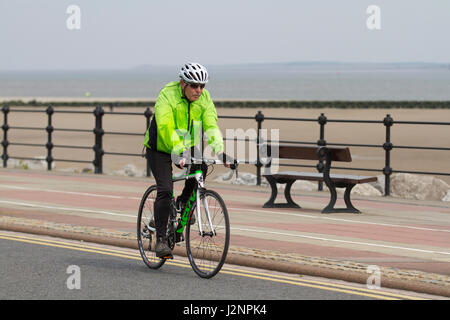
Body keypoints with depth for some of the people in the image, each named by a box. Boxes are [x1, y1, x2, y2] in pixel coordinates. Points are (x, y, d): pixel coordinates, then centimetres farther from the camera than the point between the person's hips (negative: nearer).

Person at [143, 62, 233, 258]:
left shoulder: (204, 98, -10)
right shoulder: (167, 95, -26)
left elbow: (211, 126, -18)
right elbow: (166, 128, -37)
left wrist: (220, 152, -34)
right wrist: (179, 153, -49)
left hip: (187, 145, 5)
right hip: (161, 148, -5)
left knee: (201, 168, -23)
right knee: (165, 190, -17)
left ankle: (184, 201, 4)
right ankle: (161, 239, -11)